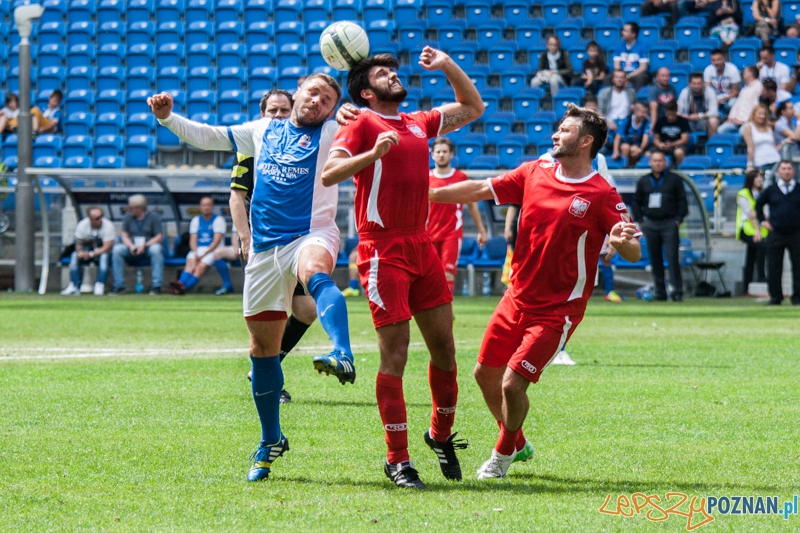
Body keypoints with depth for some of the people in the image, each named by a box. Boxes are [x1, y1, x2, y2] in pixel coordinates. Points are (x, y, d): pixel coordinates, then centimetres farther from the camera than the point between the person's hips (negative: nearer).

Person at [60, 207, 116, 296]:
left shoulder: (108, 225, -21)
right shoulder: (82, 225, -10)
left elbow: (107, 248, -24)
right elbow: (78, 243, -4)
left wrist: (91, 254, -31)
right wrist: (80, 251, -28)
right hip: (88, 250, 3)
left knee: (104, 257, -36)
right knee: (75, 255, -24)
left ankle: (99, 287, -34)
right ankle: (74, 287, -24)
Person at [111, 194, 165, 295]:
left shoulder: (154, 218, -2)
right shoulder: (128, 218, 10)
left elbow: (159, 237, -9)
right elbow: (125, 236, 7)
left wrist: (144, 245, -21)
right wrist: (131, 246, -15)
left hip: (149, 246, -3)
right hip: (132, 250, 3)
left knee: (156, 249, -37)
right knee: (117, 249, -24)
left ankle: (156, 286, -34)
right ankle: (119, 286, -21)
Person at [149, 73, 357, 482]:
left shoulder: (332, 135, 6)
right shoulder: (262, 132, 19)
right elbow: (205, 137, 26)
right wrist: (167, 117, 13)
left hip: (312, 235, -5)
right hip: (264, 248, 5)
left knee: (315, 273, -42)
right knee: (262, 345, 9)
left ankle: (343, 356, -66)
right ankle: (270, 442, 24)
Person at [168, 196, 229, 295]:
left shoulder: (218, 220, 0)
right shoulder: (196, 220, 15)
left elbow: (217, 241, -9)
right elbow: (193, 240, 8)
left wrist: (203, 255, -16)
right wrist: (195, 253, -12)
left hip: (213, 250, -4)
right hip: (198, 249, 4)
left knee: (201, 265, -30)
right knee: (191, 262, -28)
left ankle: (184, 287, -51)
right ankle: (181, 283, -52)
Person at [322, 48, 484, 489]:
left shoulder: (419, 123, 18)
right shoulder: (361, 124, -2)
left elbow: (472, 108, 31)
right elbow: (328, 174, -14)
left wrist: (448, 67, 20)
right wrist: (373, 153, -26)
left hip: (421, 246, 7)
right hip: (383, 249, -7)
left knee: (444, 345, 7)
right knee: (395, 354, -7)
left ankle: (441, 435, 26)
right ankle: (397, 459, -3)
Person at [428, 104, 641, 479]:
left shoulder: (602, 195, -14)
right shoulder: (533, 173, 2)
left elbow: (634, 254, -15)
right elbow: (480, 190, 7)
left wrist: (623, 241, -38)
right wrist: (425, 194, 2)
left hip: (558, 310, -6)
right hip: (517, 297, 6)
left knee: (512, 384, -12)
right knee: (485, 374, 13)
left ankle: (503, 454, 16)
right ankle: (517, 444, 37)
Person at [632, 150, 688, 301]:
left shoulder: (674, 179, 5)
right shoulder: (643, 181, 13)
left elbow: (682, 201, 4)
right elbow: (636, 202, 17)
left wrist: (678, 219, -4)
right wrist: (640, 221, 7)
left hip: (669, 223, -3)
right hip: (650, 224, 3)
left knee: (672, 258, -9)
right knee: (655, 259, 5)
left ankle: (677, 291, -7)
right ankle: (659, 292, 10)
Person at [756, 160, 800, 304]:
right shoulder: (771, 190, 8)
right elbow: (759, 204, 21)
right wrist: (763, 220, 11)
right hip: (776, 234, 1)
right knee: (774, 268, 1)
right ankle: (775, 296, 8)